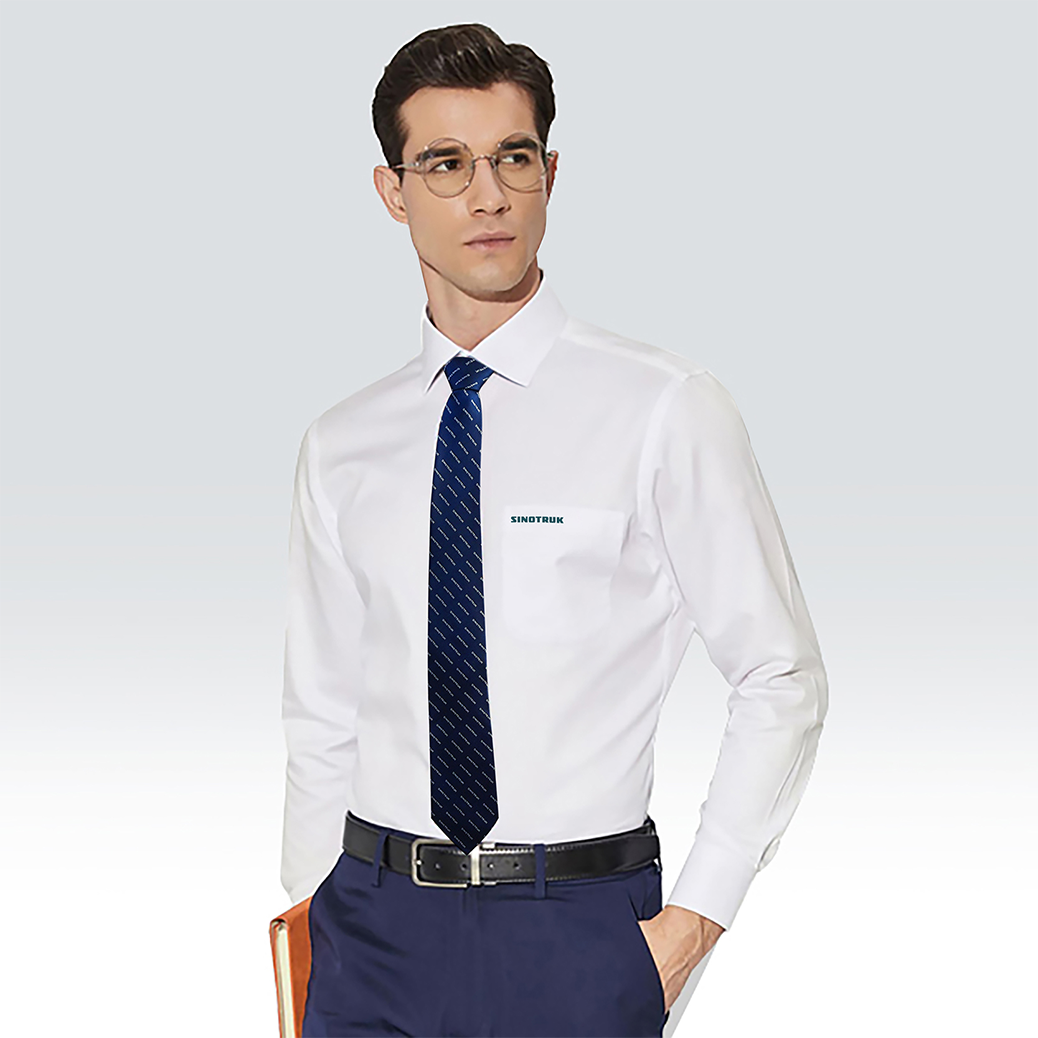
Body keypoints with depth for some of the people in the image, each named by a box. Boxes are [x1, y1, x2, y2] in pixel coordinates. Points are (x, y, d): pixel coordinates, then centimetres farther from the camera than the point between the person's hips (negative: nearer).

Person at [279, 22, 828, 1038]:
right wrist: (316, 918, 7)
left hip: (578, 928, -3)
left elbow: (781, 680, -4)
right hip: (376, 922, 3)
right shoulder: (340, 448, 7)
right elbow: (321, 715, 13)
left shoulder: (664, 409, -6)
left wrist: (692, 921, -8)